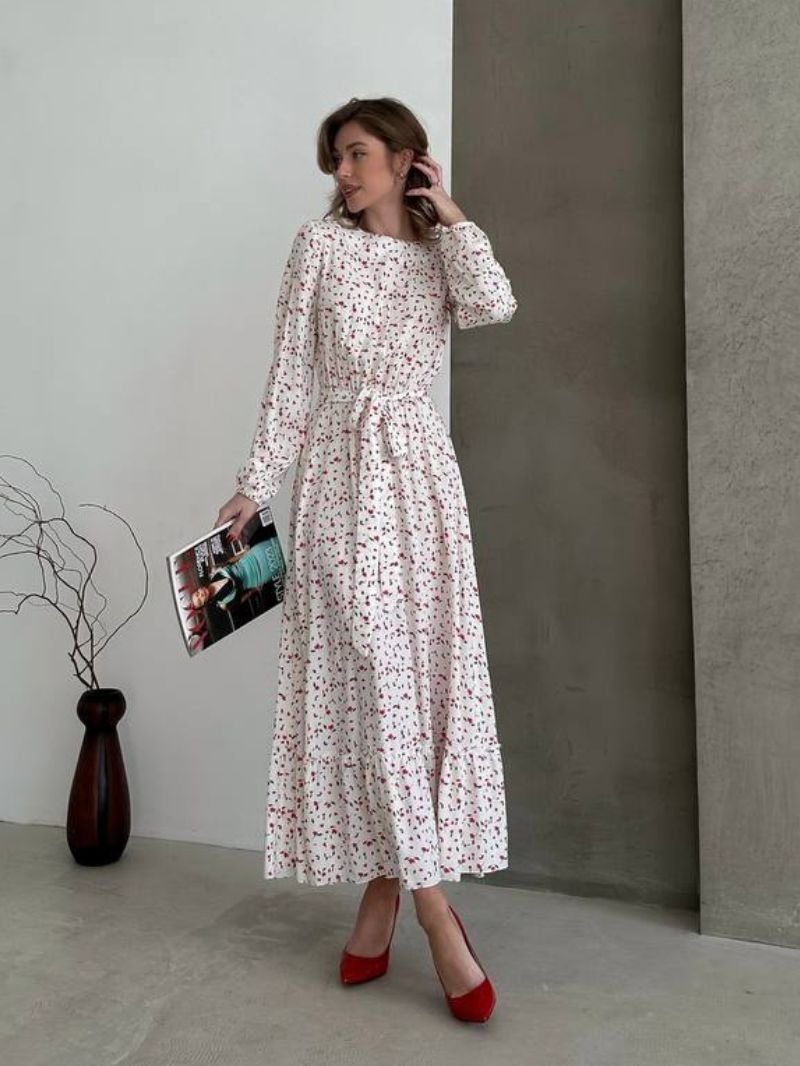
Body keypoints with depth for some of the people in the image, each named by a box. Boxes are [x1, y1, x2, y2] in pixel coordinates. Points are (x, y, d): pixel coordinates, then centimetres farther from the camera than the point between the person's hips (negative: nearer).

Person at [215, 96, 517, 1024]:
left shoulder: (440, 255, 13)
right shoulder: (320, 244, 8)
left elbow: (494, 305, -10)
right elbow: (290, 374, 2)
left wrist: (449, 216, 3)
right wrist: (256, 482, -5)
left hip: (422, 476, 3)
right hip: (341, 472, -2)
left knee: (426, 674, 0)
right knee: (370, 675, -9)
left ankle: (386, 887, 13)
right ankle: (434, 910, -1)